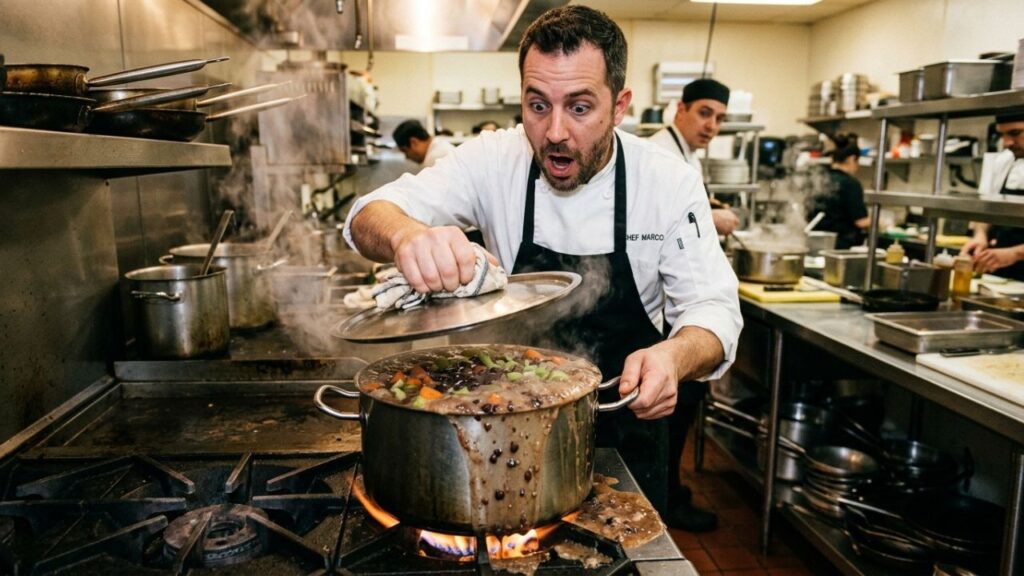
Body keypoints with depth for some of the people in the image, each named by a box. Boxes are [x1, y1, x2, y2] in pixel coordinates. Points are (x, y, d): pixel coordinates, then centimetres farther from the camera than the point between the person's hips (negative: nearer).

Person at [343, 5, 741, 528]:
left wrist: (674, 356, -40)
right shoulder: (493, 161, -15)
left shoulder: (669, 181, -15)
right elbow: (368, 217, -20)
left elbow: (712, 308, -16)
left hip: (624, 419, 0)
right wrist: (405, 234, -46)